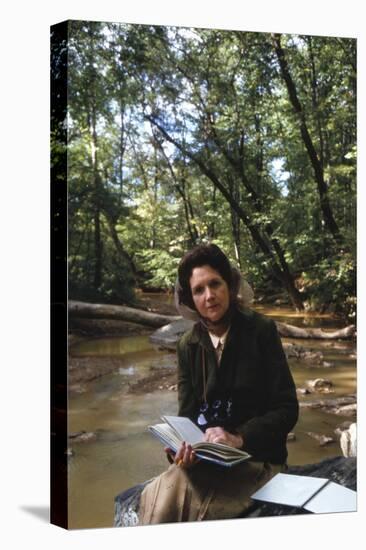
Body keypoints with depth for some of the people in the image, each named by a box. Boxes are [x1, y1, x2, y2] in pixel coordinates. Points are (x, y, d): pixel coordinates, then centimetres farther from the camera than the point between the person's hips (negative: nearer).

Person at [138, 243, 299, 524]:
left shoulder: (261, 330, -7)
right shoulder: (188, 345, 4)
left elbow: (287, 409, -8)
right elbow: (187, 415, 3)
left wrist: (240, 438, -22)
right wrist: (184, 450, -19)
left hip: (256, 458, -3)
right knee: (156, 497, -26)